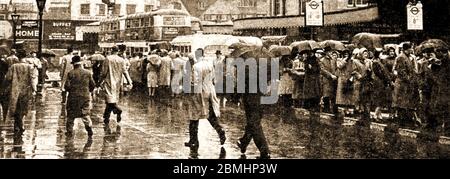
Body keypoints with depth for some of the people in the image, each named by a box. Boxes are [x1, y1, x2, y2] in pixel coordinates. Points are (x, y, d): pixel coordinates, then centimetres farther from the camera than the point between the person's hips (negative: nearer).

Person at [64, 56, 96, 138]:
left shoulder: (70, 73, -6)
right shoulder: (88, 73, 0)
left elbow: (67, 86, -9)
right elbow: (93, 85, 4)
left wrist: (70, 90, 12)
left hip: (73, 97, -1)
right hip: (85, 96, 1)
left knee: (71, 115, 10)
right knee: (86, 114, 9)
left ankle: (69, 131, 12)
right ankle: (89, 129, -3)